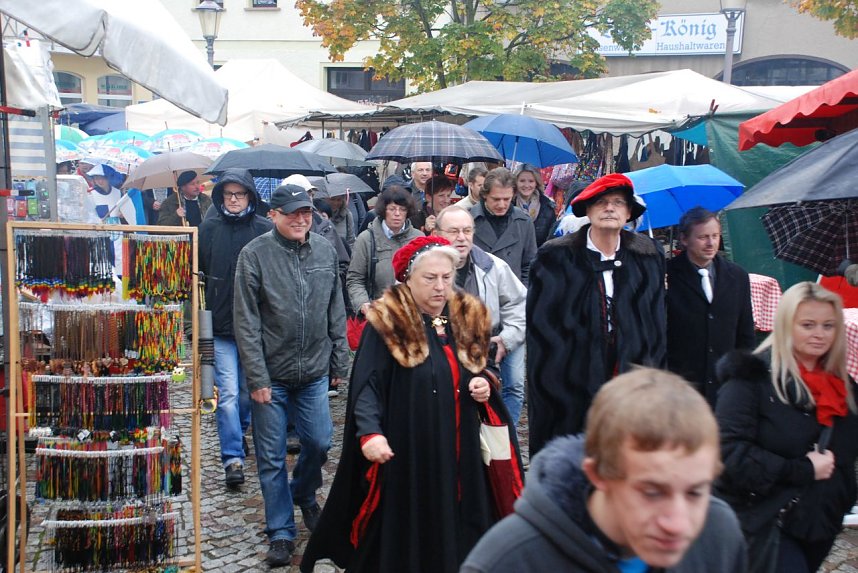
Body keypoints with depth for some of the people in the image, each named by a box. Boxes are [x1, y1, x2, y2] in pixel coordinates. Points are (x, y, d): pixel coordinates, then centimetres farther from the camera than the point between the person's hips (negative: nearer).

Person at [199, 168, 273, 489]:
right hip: (220, 327, 0)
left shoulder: (266, 230, -4)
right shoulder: (208, 230, 3)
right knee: (228, 393, -5)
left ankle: (239, 431, 42)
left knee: (249, 390, 15)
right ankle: (233, 458, -3)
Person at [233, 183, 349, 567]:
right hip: (271, 376, -3)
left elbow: (336, 313, 9)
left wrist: (340, 362, 8)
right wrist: (257, 378, -13)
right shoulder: (254, 254, -10)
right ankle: (281, 532, 17)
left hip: (314, 373, 3)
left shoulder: (325, 251, 2)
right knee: (272, 458, 4)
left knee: (319, 443, 11)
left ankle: (303, 495, 41)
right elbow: (246, 323, -11)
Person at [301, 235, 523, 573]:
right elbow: (366, 384, -14)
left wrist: (484, 386, -2)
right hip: (406, 452, -5)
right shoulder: (387, 323, -9)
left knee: (455, 528, 8)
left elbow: (480, 372, 21)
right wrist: (370, 432, -28)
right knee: (403, 535, 2)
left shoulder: (467, 318, 7)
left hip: (459, 451, 5)